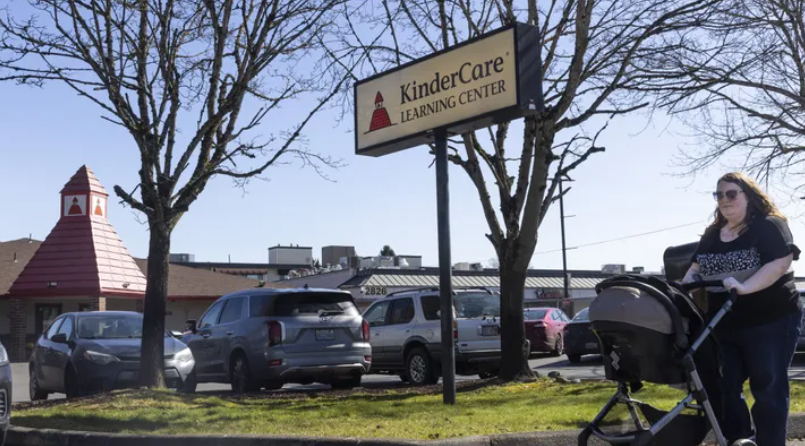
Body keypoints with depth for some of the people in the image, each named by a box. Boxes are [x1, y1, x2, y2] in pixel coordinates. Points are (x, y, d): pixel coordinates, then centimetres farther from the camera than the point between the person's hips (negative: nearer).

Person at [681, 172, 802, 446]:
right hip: (724, 326, 7)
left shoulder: (769, 226, -7)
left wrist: (744, 287, -31)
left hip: (771, 321, -7)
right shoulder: (711, 235, 13)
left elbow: (781, 262, -20)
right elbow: (696, 268, 18)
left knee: (768, 390, 1)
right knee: (725, 389, 7)